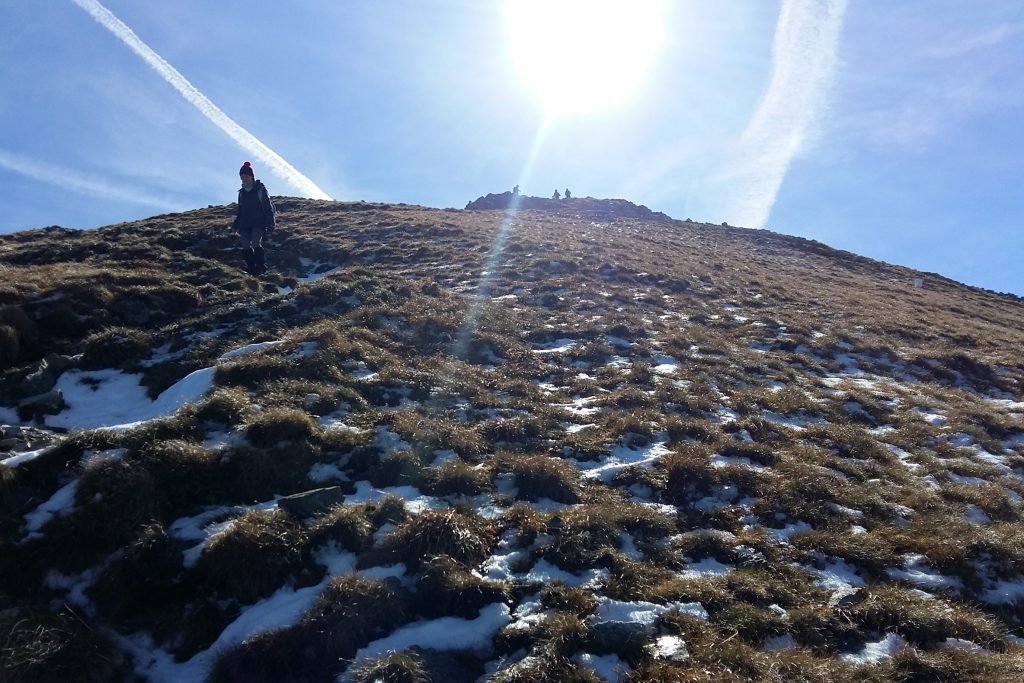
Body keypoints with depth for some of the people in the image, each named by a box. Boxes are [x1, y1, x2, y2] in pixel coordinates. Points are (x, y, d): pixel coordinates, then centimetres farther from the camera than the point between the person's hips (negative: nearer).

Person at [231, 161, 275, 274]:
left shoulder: (260, 190, 0)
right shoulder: (242, 192, 18)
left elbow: (268, 207, -3)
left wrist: (270, 223, -11)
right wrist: (236, 225, 18)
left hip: (258, 223, -6)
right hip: (245, 224, 6)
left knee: (256, 244, -20)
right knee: (246, 246, -3)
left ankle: (261, 267, -11)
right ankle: (251, 268, 4)